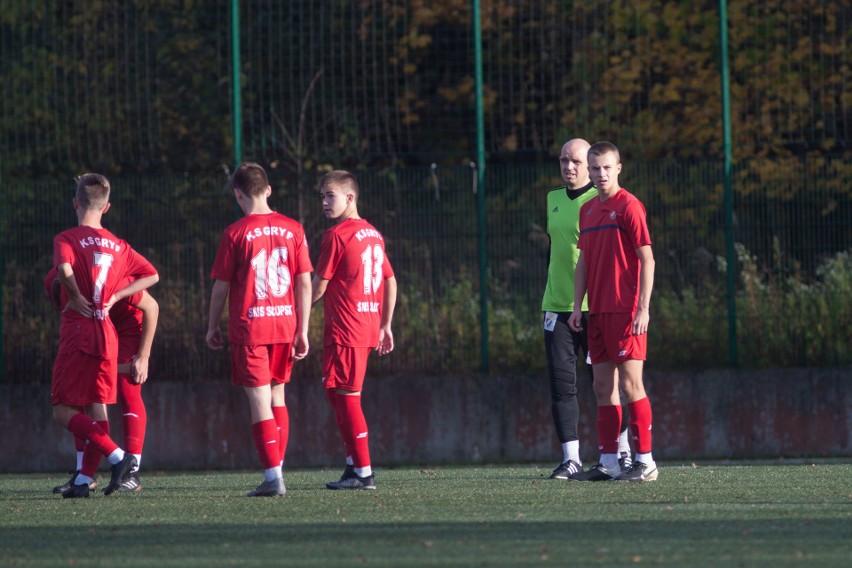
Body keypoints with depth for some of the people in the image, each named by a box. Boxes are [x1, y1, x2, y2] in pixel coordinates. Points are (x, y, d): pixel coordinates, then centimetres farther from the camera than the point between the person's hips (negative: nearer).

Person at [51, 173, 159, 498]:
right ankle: (85, 479, 6)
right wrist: (115, 296, 9)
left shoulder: (67, 239, -7)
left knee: (64, 412, -3)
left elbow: (64, 269, -27)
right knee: (97, 409, 8)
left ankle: (117, 456, -17)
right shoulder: (118, 246, 10)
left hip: (77, 333, -6)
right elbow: (152, 276, 13)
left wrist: (76, 298, -11)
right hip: (107, 335, 6)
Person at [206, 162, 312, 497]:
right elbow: (304, 282, 3)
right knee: (277, 397, 17)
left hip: (248, 327, -4)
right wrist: (302, 331, 8)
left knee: (260, 403, -4)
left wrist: (212, 327, 10)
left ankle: (272, 476, -11)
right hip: (285, 324, 4)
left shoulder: (235, 234, -8)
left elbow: (221, 286, -4)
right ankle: (277, 470, 20)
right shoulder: (293, 230, 3)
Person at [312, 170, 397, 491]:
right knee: (336, 394, 16)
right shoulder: (373, 234, 14)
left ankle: (364, 472, -6)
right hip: (369, 328, 8)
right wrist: (385, 326, 22)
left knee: (347, 397, -5)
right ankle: (355, 462, 17)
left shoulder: (336, 236, -11)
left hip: (343, 331, -8)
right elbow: (390, 282, 18)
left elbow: (319, 286, -9)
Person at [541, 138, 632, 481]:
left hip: (595, 307, -5)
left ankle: (622, 452, 12)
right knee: (561, 382, -2)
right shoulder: (553, 200, 14)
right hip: (557, 307, 5)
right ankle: (570, 458, 0)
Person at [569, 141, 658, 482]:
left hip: (625, 311, -7)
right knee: (603, 386, 7)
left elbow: (647, 259, -10)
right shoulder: (588, 210, 15)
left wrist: (643, 309, -15)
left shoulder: (628, 206, -7)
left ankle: (645, 462, -5)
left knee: (630, 382, -8)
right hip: (597, 312, 7)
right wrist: (577, 307, 12)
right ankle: (608, 463, 10)